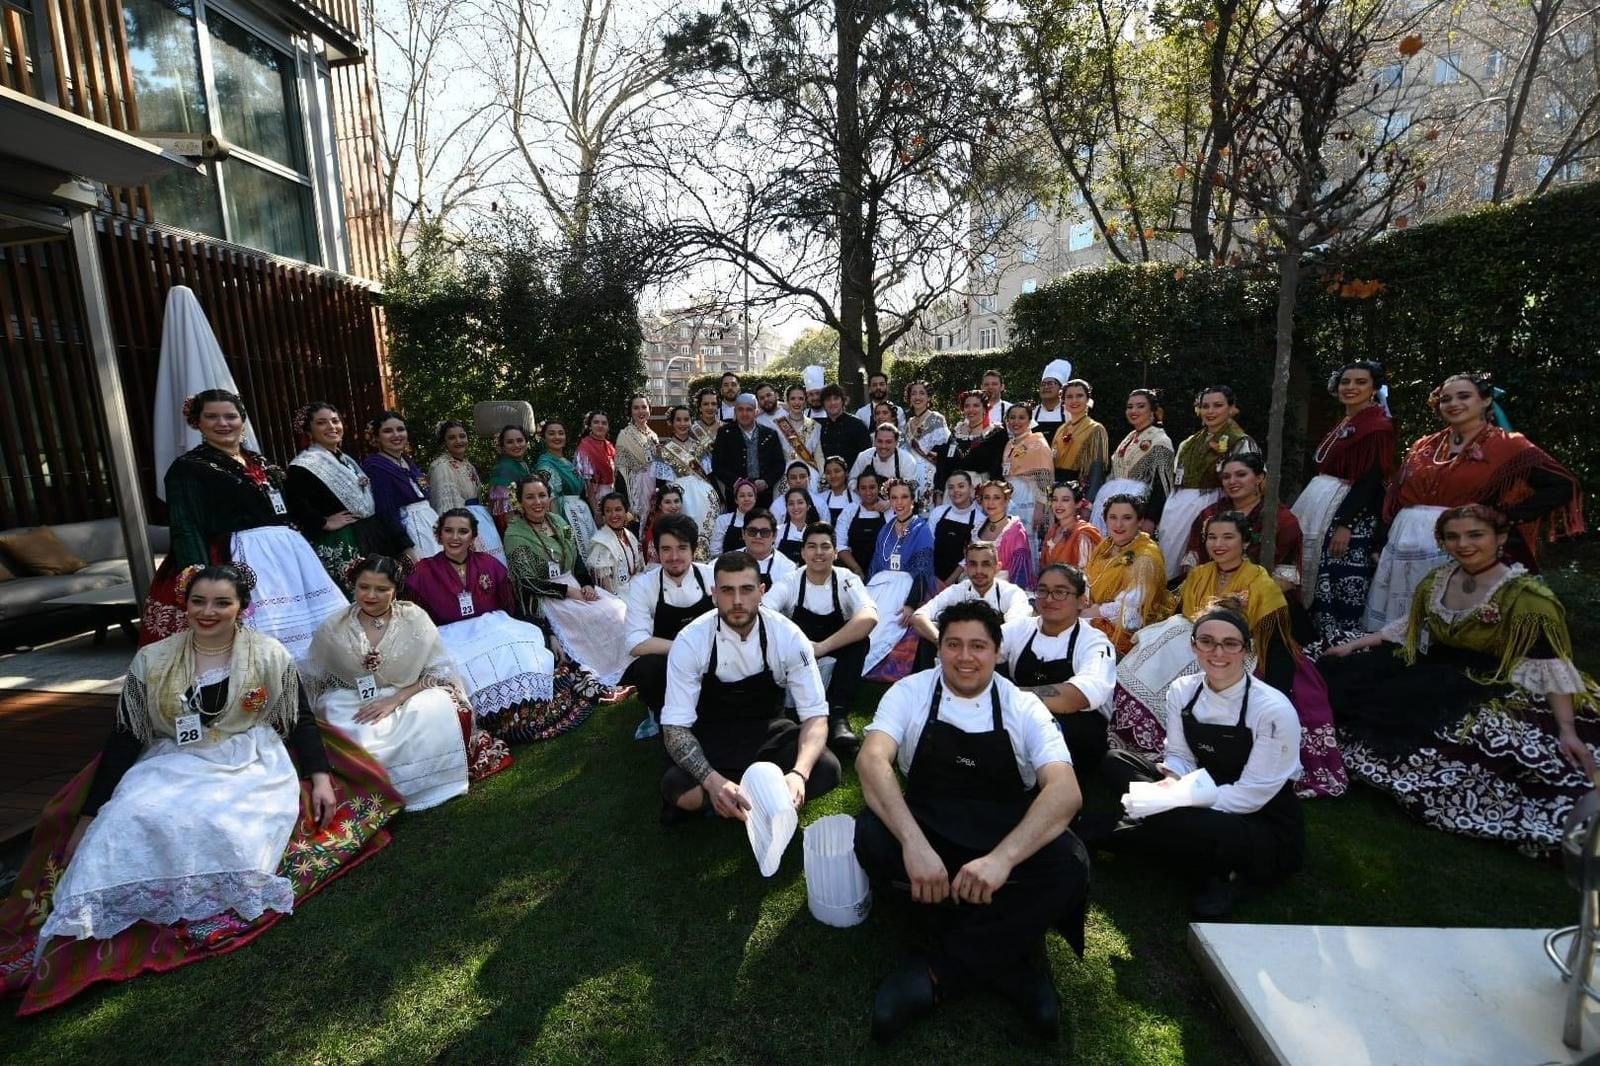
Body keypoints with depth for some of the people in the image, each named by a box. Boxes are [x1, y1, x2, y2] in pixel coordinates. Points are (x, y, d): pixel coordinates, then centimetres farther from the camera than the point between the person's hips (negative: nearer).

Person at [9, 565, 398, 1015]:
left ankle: (220, 900, -7)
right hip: (173, 767, 2)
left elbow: (301, 721, 4)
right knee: (131, 821, -27)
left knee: (227, 825, -31)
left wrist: (320, 778, -6)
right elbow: (124, 738, 7)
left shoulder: (269, 655, -1)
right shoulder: (151, 661, 4)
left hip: (252, 766, -2)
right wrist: (88, 815, 4)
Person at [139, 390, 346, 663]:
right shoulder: (187, 468, -2)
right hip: (237, 560, -7)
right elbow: (186, 530, -12)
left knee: (303, 630, 7)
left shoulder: (258, 462, 16)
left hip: (287, 553, 7)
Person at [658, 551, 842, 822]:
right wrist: (713, 781, -40)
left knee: (826, 769, -26)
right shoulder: (690, 641, -20)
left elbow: (815, 715, -16)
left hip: (768, 732, 1)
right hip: (711, 737, -1)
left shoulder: (788, 637, -18)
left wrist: (799, 774, -37)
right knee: (674, 786, -32)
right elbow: (674, 725, -21)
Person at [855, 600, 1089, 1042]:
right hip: (926, 826, 0)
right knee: (870, 835, -30)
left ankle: (941, 970, -15)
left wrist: (1002, 858, -37)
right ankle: (1006, 955, -15)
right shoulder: (910, 692, -5)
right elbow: (871, 759, -22)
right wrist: (914, 843, -39)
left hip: (1007, 837, 0)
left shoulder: (1024, 708, -5)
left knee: (1069, 864, -29)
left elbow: (1065, 790, -20)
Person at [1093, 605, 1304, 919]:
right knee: (1115, 763, -9)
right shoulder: (1182, 691, -5)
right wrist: (1172, 784, -24)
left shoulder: (1274, 709, -22)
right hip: (1206, 804, 7)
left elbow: (1252, 792, -20)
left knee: (1169, 821, -36)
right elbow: (1179, 756, 0)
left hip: (1267, 827, -7)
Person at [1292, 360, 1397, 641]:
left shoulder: (1378, 425, -9)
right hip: (1320, 507, 9)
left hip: (1351, 515, -9)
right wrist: (1310, 512, 16)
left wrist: (1345, 524, -23)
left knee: (1342, 585, -8)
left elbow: (1370, 480, -17)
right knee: (1322, 583, 11)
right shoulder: (1342, 425, 17)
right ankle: (1325, 640, 20)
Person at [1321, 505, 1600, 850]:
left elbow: (1551, 667, -16)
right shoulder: (1437, 581, 4)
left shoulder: (1526, 597, -14)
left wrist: (1568, 731, -22)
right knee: (1339, 673, -7)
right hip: (1431, 672, 7)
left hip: (1488, 690, -7)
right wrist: (1354, 644, 11)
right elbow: (1411, 627, 17)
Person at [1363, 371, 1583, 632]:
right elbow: (1396, 498, 16)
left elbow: (1562, 486, -3)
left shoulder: (1508, 445, 2)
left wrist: (1505, 518, -9)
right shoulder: (1423, 447, 13)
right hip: (1406, 546, 4)